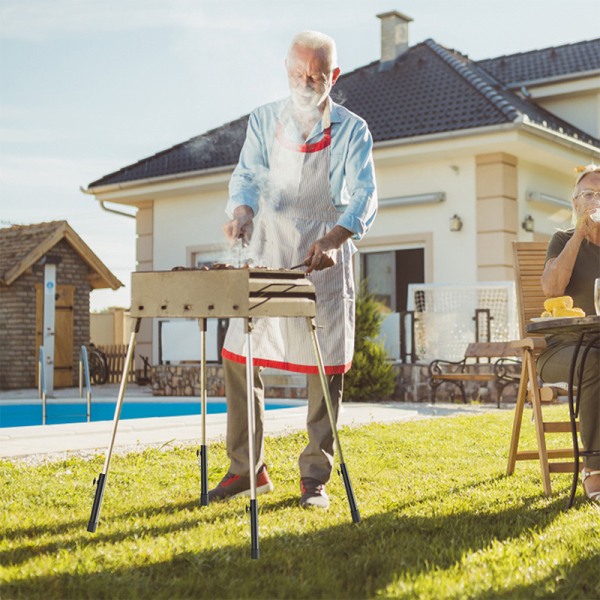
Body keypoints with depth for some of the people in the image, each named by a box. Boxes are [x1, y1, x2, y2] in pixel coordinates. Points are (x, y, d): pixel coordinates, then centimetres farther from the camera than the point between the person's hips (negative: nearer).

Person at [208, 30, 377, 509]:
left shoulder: (351, 130, 0)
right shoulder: (264, 120, 7)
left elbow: (364, 195, -8)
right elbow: (248, 175, 0)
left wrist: (334, 238, -27)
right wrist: (241, 211, -24)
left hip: (325, 262, -2)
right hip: (268, 255, 2)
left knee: (327, 367, -1)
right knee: (238, 357, -1)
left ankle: (315, 478, 11)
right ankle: (247, 469, 13)